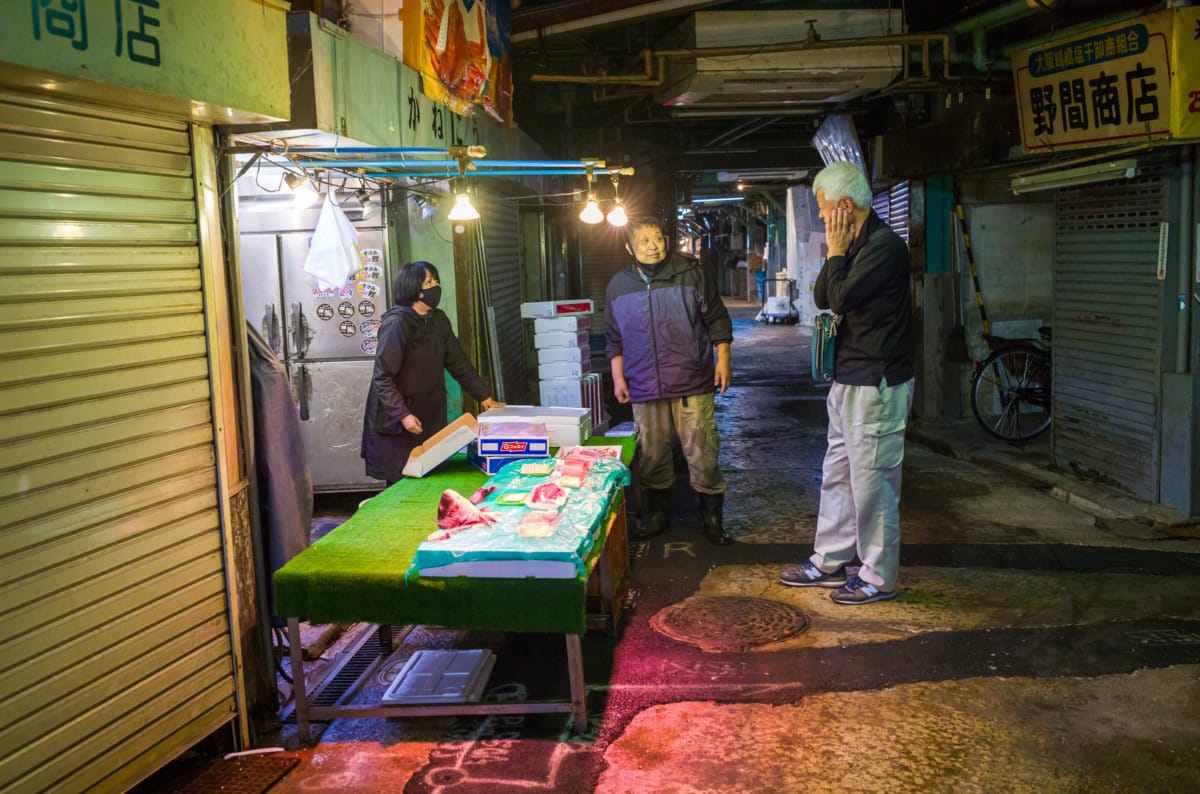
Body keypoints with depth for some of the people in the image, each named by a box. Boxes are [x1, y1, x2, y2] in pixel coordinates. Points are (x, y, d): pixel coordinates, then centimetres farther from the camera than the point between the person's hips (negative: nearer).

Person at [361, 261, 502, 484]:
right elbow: (382, 377, -18)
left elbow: (458, 362, 13)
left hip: (431, 419, 7)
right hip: (397, 423, -6)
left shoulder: (439, 320, 8)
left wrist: (485, 397, 9)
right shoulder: (396, 323, -15)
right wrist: (403, 415, -25)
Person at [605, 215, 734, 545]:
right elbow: (615, 339, 15)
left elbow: (717, 319, 3)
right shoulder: (619, 285, 8)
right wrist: (618, 376, 10)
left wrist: (723, 359, -3)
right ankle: (656, 515, 27)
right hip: (645, 388, 3)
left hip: (692, 384, -2)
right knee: (652, 456, 10)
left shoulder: (689, 273, 0)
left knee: (702, 453, -1)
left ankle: (713, 519, 13)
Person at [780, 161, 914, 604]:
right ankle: (829, 561, 28)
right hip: (849, 381, 10)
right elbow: (822, 298, 12)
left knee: (872, 481, -2)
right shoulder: (857, 245, 13)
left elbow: (841, 298, -23)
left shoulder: (885, 246, -17)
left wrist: (836, 252, -10)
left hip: (877, 384, -10)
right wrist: (835, 254, 1)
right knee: (837, 474, 16)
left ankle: (878, 578, 10)